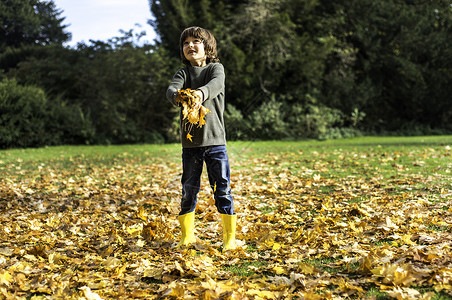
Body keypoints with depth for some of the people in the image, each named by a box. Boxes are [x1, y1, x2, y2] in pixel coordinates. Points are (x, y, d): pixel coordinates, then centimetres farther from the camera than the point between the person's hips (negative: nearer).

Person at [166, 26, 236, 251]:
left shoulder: (216, 68, 2)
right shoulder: (183, 73, 7)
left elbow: (216, 84, -21)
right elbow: (172, 89, -13)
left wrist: (201, 93, -44)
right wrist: (177, 96, -39)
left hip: (215, 140, -2)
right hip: (190, 142, 2)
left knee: (222, 189, 1)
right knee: (189, 190, 7)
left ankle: (229, 238, 12)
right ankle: (187, 237, 20)